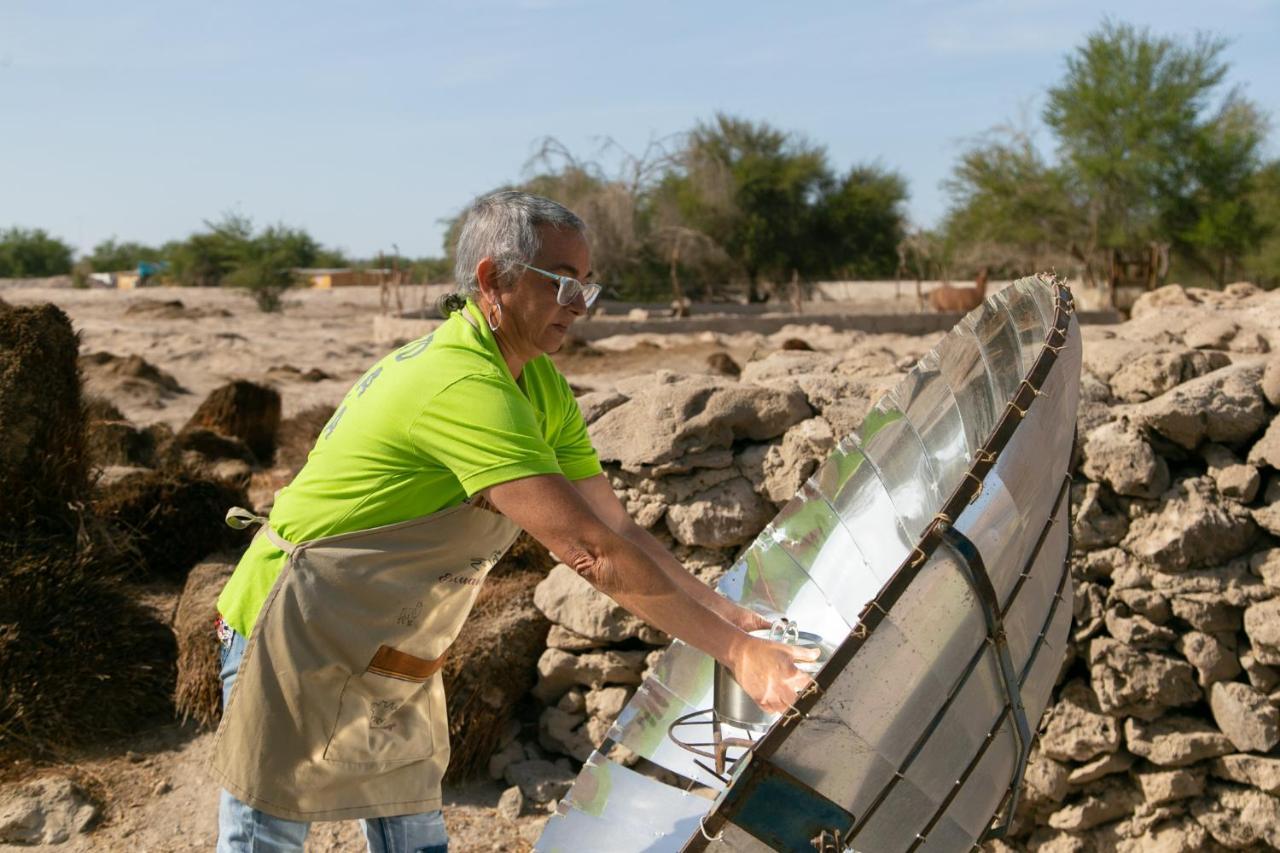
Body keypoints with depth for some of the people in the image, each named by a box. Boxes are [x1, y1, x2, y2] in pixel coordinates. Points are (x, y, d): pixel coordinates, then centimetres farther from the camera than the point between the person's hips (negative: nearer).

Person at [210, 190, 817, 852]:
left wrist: (733, 617, -8)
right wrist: (734, 651, -29)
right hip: (298, 645, -9)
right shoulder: (464, 387, -30)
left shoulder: (541, 387, 1)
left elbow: (617, 527, 1)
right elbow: (590, 550, -34)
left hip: (389, 664, 9)